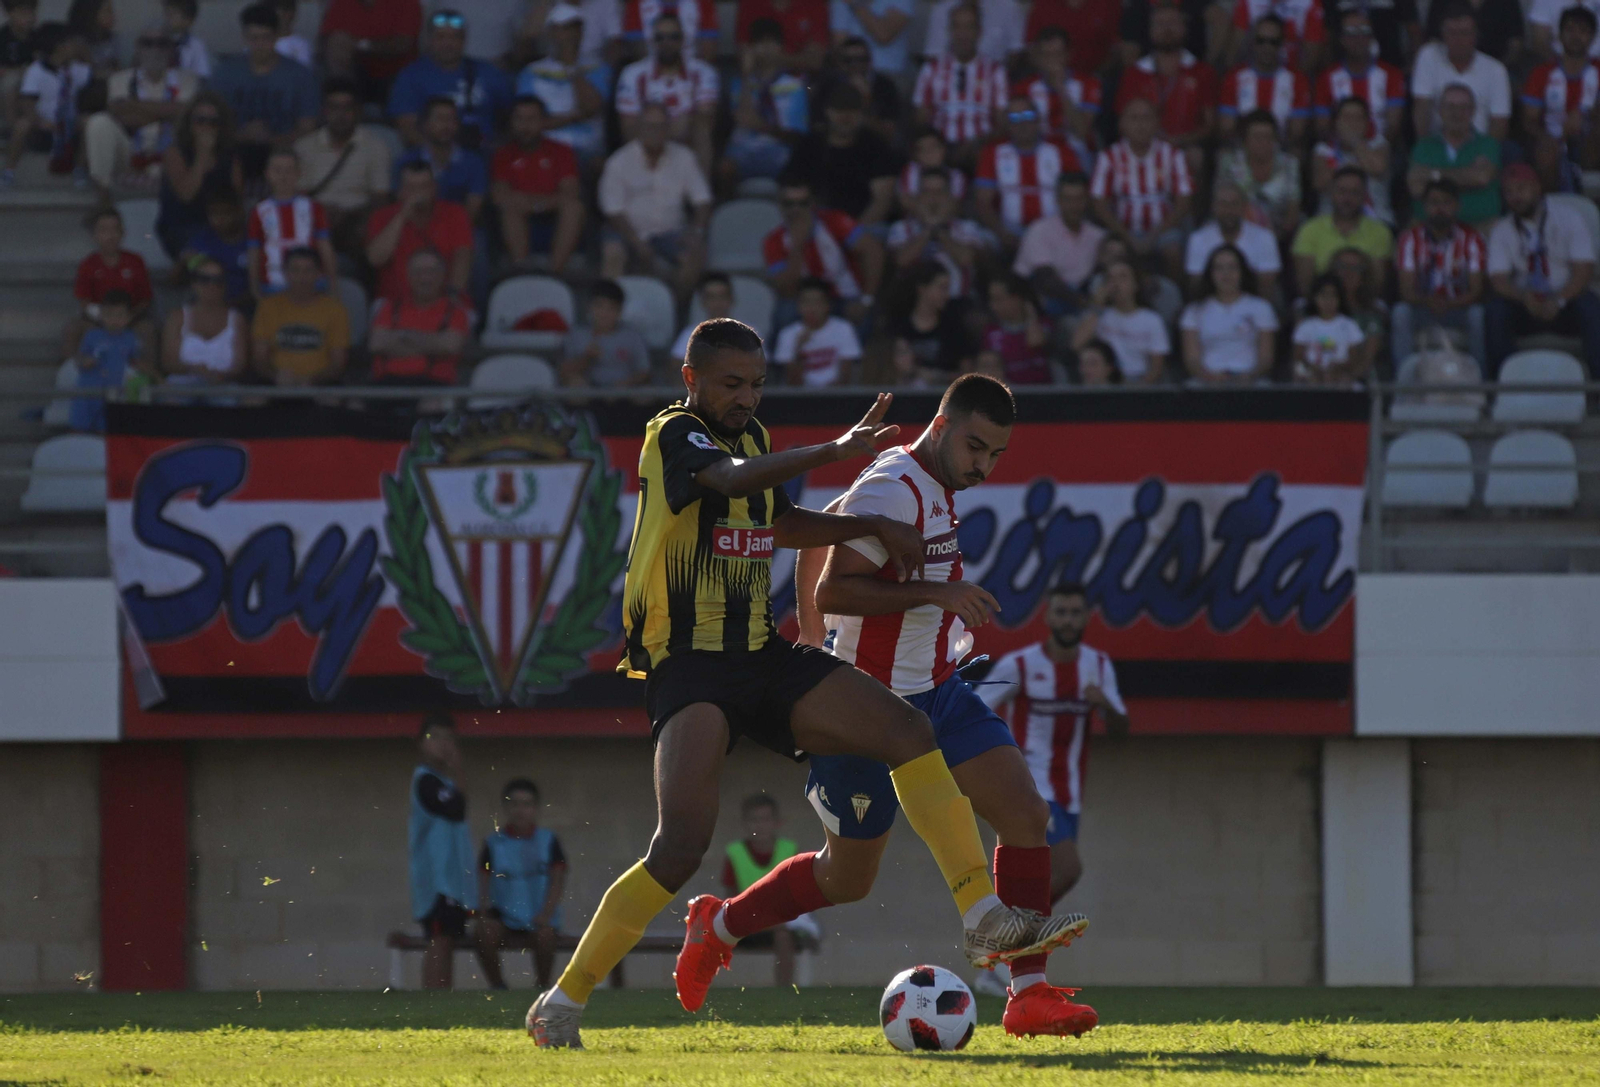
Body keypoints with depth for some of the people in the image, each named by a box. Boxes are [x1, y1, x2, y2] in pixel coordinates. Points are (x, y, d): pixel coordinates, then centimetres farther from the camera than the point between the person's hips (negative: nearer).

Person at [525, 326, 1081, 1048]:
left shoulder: (751, 436, 17)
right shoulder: (674, 437, -8)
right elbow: (734, 479, -29)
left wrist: (873, 528, 21)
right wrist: (840, 451, -37)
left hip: (762, 660, 8)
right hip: (688, 667, -8)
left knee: (907, 729, -10)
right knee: (680, 848, -21)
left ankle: (985, 921, -11)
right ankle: (561, 1003, -9)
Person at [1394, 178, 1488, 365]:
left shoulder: (1471, 239, -4)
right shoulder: (1411, 239, -2)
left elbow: (1476, 291, -10)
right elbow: (1407, 291, -9)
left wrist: (1449, 304, -30)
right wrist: (1428, 301, -32)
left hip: (1458, 307, -1)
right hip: (1423, 308, 1)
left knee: (1478, 315, -33)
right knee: (1401, 312, -31)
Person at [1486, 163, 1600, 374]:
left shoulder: (1567, 217, 0)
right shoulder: (1502, 231, 6)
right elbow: (1498, 280, -5)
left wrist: (1558, 301, -25)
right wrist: (1524, 298, -27)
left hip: (1566, 302, -1)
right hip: (1524, 306, 1)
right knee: (1495, 310, -29)